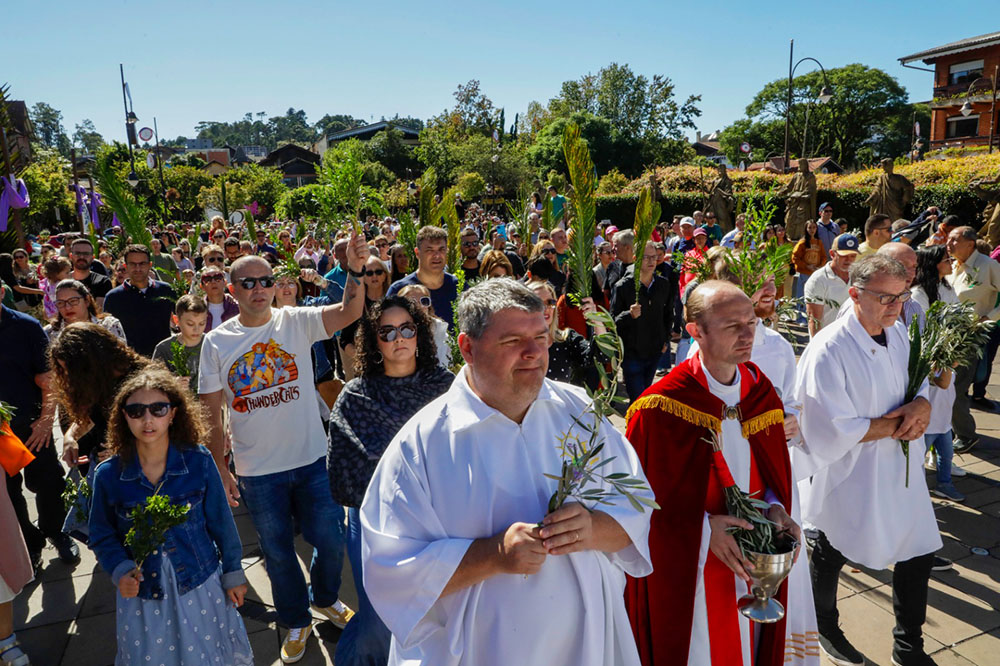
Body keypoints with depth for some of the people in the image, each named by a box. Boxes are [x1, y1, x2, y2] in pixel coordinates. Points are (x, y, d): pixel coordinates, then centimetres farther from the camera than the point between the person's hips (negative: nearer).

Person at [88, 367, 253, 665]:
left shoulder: (198, 461, -14)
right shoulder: (108, 475, -11)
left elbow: (220, 522, -4)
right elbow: (102, 536, 2)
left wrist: (233, 573, 3)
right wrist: (120, 571, -15)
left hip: (200, 586, 0)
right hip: (142, 592, 1)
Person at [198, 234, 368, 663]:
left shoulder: (296, 322, -6)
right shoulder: (216, 342, -3)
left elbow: (349, 312, -23)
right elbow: (212, 412, 0)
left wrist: (356, 270, -39)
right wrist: (219, 469, -1)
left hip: (312, 460, 0)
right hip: (257, 471, 1)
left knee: (330, 539, 13)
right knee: (277, 552, 17)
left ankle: (325, 599, 45)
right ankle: (296, 622, 41)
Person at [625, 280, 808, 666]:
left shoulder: (760, 391, -1)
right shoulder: (660, 407, -21)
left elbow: (773, 473, 9)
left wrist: (776, 508, -10)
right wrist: (701, 526, -21)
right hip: (687, 567, -5)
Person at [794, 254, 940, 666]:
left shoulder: (898, 333, 0)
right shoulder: (829, 351, -26)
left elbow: (919, 383, 11)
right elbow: (833, 431, -27)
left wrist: (922, 405, -12)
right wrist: (894, 425, -18)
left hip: (899, 470, 7)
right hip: (848, 480, -7)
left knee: (919, 554, 17)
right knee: (830, 557, 16)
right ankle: (824, 627, 44)